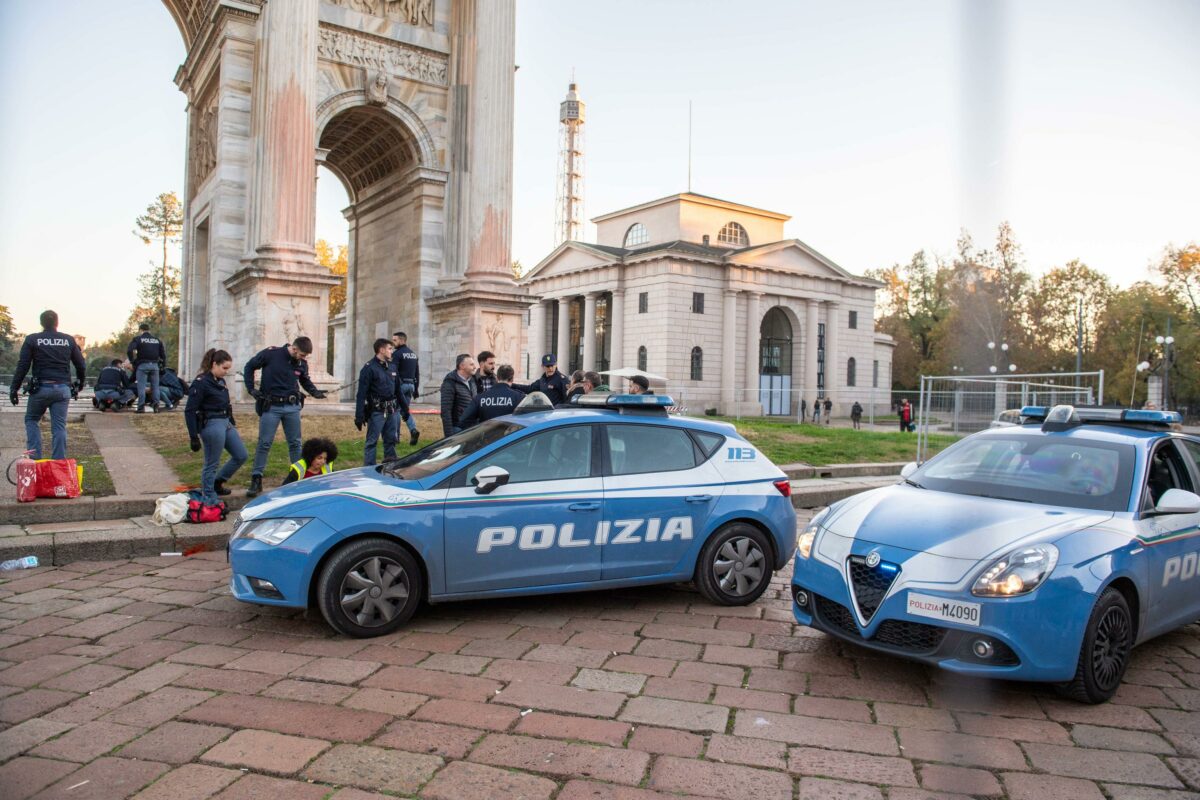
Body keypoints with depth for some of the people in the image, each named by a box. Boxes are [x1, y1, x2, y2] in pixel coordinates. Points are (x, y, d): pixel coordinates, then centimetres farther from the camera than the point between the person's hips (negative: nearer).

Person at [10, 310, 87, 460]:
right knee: (59, 426, 3)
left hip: (41, 388, -1)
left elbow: (22, 366, -4)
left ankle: (35, 458, 7)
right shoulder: (69, 340, 7)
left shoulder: (32, 339, 1)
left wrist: (14, 388, 1)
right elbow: (81, 366, 11)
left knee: (31, 420, 18)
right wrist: (80, 385, 25)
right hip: (63, 389, 1)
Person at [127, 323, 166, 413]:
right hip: (155, 365, 3)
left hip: (142, 365, -3)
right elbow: (163, 354, 14)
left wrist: (132, 361, 1)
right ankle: (156, 406, 4)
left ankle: (141, 406, -6)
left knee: (141, 386, -2)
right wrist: (163, 365, 19)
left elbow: (129, 350, -11)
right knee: (155, 386, 7)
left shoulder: (138, 339, 1)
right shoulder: (157, 340, 15)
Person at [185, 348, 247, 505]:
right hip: (211, 425, -8)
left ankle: (217, 483, 29)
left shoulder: (220, 381, 11)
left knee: (241, 456, 12)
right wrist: (194, 437, -17)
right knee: (212, 464, 1)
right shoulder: (201, 382, -13)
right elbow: (189, 411, -14)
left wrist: (232, 423, 21)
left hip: (226, 423, 8)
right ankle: (209, 500, 14)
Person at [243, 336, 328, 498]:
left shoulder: (302, 363, 0)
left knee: (295, 443, 10)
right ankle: (256, 479, 6)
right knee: (264, 443, -1)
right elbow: (249, 367, 1)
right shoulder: (270, 354, -12)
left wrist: (315, 392, -1)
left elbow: (305, 380, 18)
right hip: (270, 406, -3)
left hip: (292, 407, 4)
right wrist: (251, 388, -7)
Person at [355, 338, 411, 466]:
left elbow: (398, 390, 20)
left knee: (392, 440, 12)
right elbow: (361, 394, -12)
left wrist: (404, 408, 20)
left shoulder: (392, 366, 12)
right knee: (371, 442, 0)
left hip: (393, 411, 7)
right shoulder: (369, 368, -9)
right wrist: (359, 416, -17)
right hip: (377, 411, -6)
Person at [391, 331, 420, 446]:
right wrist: (416, 389, 20)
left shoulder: (397, 353, -9)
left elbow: (393, 372, -16)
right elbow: (417, 373, 18)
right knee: (406, 408, 14)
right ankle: (413, 429, -7)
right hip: (411, 385, 7)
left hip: (400, 384, -7)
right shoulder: (413, 354, 15)